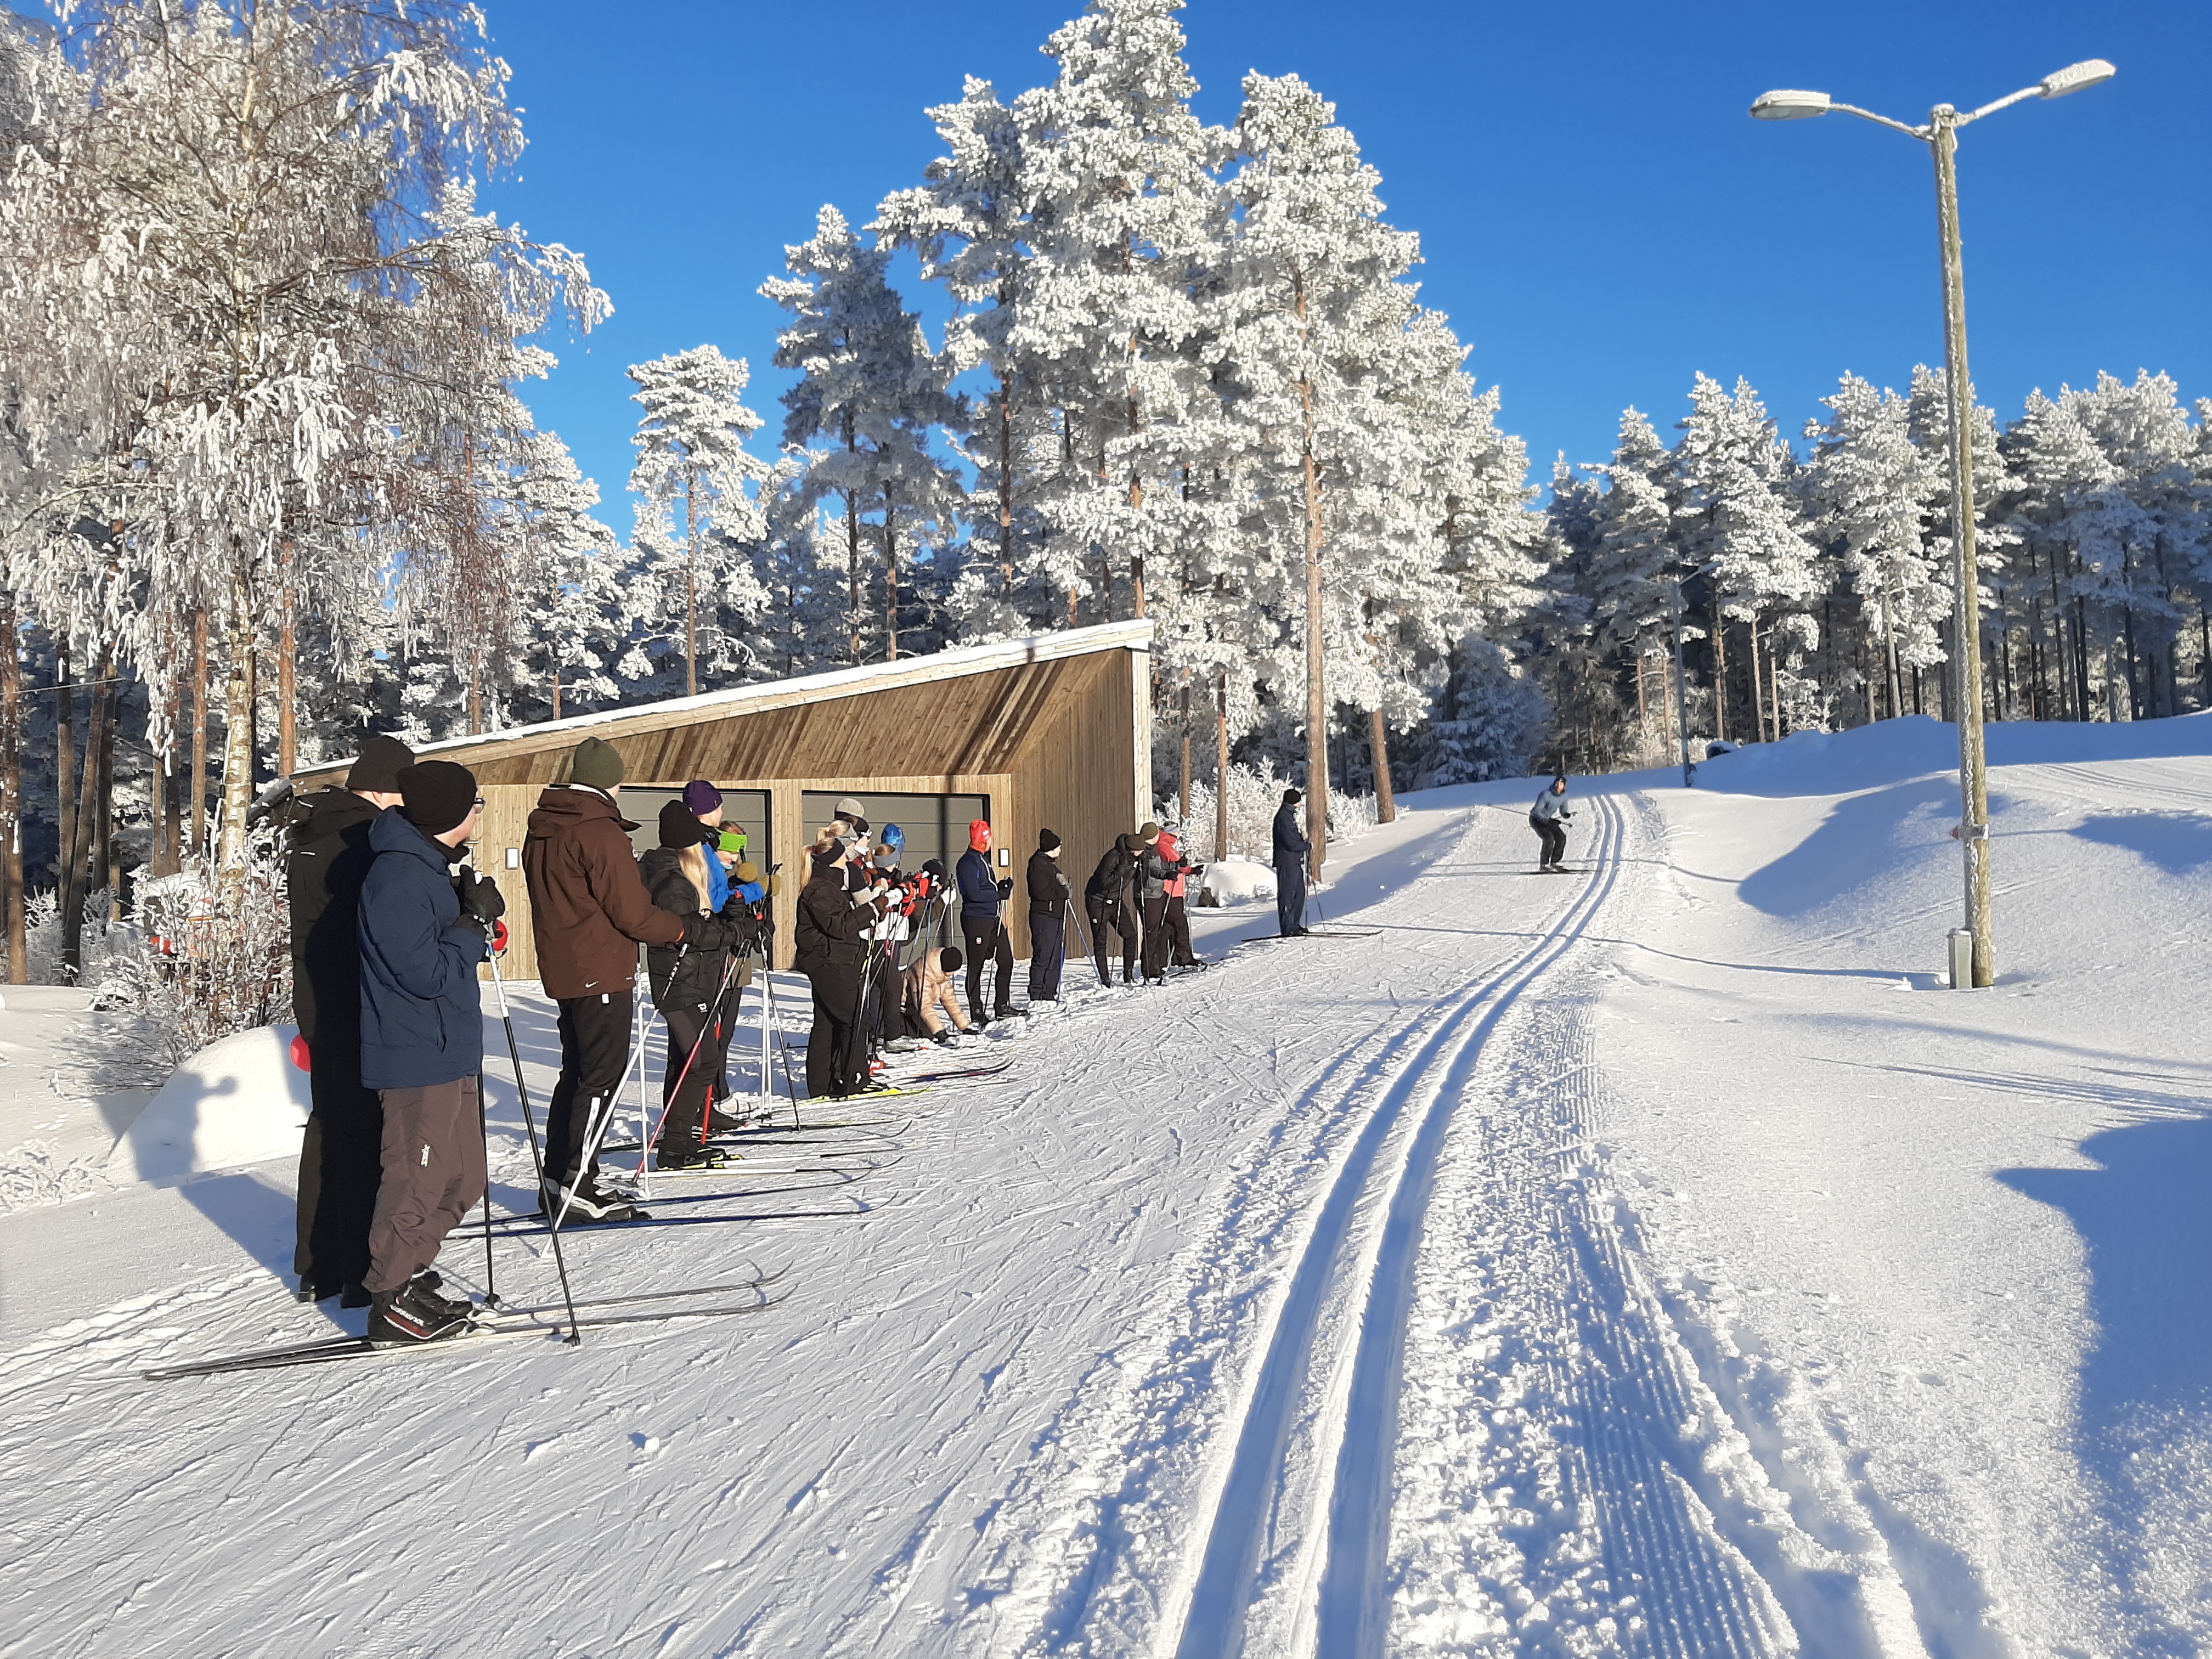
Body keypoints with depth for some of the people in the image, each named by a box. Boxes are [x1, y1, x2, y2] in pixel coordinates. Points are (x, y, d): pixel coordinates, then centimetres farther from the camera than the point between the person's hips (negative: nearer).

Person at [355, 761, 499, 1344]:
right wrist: (474, 920, -13)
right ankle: (392, 1302, 13)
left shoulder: (426, 868, 13)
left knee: (463, 1177, 16)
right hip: (418, 1058, -10)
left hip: (446, 1053, 10)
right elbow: (428, 973, -23)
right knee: (417, 1182, 0)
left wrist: (471, 913, 0)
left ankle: (406, 1276, 29)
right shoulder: (398, 877, -20)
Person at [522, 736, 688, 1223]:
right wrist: (685, 928, -3)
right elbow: (632, 914, -17)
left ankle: (559, 1179, 21)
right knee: (603, 1076, -3)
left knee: (578, 1072, 16)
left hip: (561, 971, 9)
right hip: (602, 972, -9)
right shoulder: (601, 832, -17)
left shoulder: (540, 830, 11)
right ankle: (577, 1186, -3)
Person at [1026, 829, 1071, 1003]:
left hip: (1057, 915, 10)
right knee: (1043, 957, -8)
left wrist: (1065, 886, 5)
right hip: (1044, 916, -10)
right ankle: (1036, 996, -4)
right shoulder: (1037, 864, -12)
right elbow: (1041, 892, -20)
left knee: (1056, 956, 11)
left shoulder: (1050, 863, 20)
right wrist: (1064, 892, -13)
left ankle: (1050, 994, 16)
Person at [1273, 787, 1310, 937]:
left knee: (1299, 893, 14)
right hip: (1287, 862, -10)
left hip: (1295, 862, 10)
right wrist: (1308, 844, -7)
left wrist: (1302, 836, 5)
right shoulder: (1284, 817, -16)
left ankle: (1295, 925, 21)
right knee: (1287, 895, -6)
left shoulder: (1290, 814, 17)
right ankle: (1288, 928, -4)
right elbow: (1291, 844, -20)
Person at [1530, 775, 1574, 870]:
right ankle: (1543, 865, -16)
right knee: (1549, 838, -25)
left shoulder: (1564, 796, -5)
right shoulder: (1546, 794, -26)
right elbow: (1537, 811, -27)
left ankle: (1554, 862, 8)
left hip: (1547, 819, 7)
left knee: (1561, 837, -6)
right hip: (1536, 819, -7)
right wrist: (1545, 820, -43)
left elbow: (1563, 813, 2)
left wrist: (1568, 815, -21)